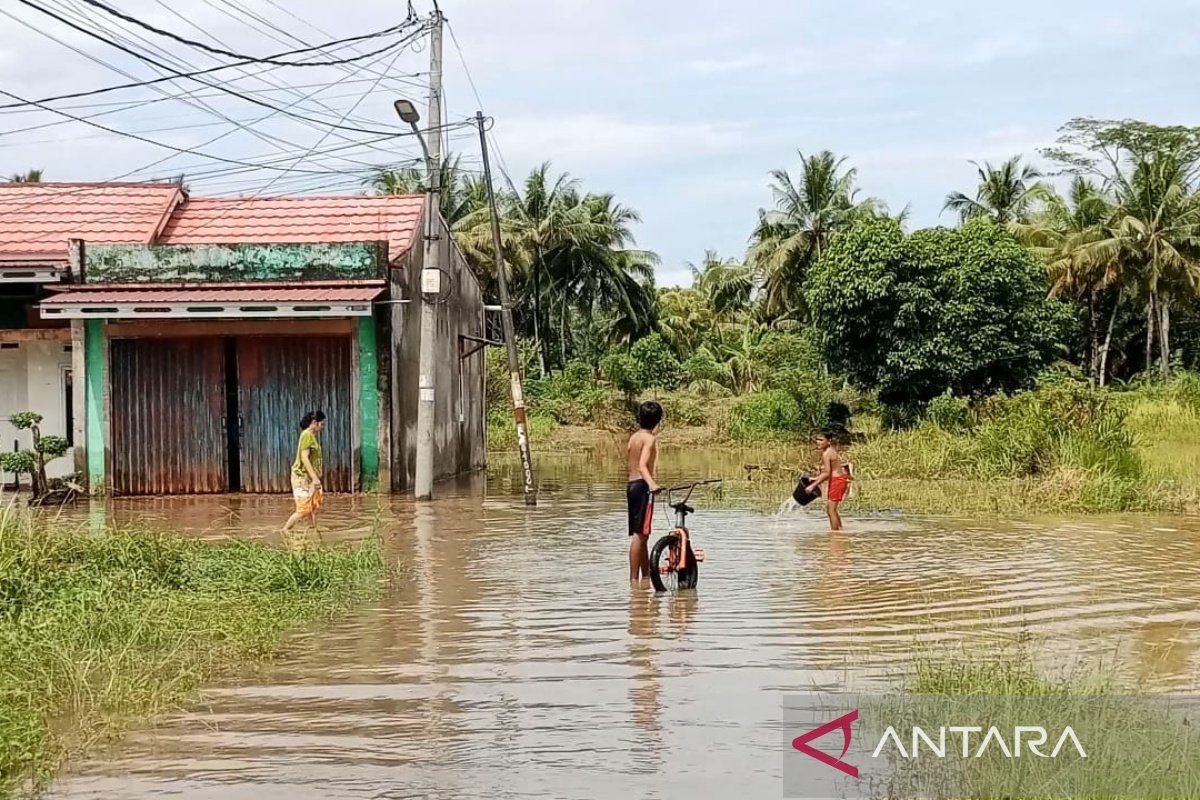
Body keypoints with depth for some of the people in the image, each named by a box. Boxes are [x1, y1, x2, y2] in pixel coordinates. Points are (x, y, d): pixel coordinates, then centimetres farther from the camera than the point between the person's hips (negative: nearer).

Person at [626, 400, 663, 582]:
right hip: (642, 486, -9)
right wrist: (652, 484, -40)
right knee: (639, 535, -10)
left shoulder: (634, 437, 14)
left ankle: (646, 575, 24)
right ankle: (634, 578, -13)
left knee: (642, 535, 16)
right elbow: (642, 465, -24)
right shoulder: (650, 438, -10)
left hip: (630, 485, 9)